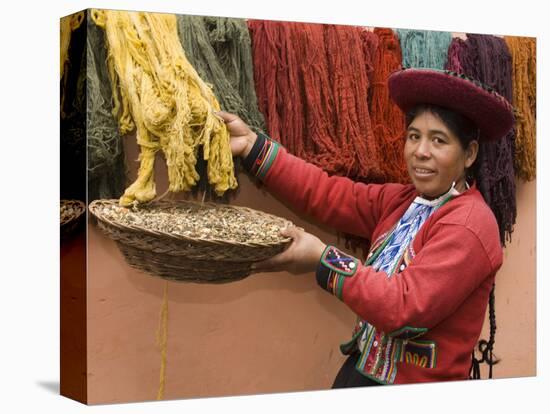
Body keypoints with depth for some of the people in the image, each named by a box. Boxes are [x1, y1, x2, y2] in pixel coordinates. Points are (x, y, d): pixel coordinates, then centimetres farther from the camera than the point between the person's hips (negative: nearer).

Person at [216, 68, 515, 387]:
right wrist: (253, 146, -7)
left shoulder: (469, 226, -19)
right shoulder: (403, 201, 7)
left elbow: (405, 309, -25)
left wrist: (324, 261, -23)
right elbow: (332, 194, -1)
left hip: (415, 385, -7)